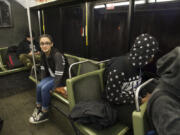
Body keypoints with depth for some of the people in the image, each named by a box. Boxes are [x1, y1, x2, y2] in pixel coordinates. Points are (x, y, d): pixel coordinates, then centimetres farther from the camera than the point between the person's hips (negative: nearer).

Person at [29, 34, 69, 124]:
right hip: (52, 76, 7)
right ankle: (38, 109, 6)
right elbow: (43, 69, 6)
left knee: (45, 88, -23)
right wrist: (43, 81, -2)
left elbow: (59, 74, -28)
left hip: (63, 78, -7)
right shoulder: (43, 54, -3)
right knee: (39, 86, -15)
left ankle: (44, 114, -4)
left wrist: (53, 89, -24)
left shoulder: (58, 55, -27)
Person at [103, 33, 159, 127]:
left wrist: (146, 94, -6)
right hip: (117, 104, -7)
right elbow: (112, 97, -22)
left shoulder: (138, 64, -5)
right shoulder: (118, 69, -28)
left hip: (134, 97, 7)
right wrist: (140, 100, -20)